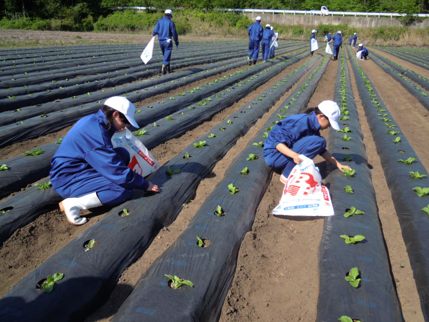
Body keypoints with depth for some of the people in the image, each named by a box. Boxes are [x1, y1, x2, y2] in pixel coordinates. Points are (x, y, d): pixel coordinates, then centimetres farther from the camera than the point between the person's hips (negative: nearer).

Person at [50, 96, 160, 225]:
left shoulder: (95, 121, 4)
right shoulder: (95, 130, -24)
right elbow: (116, 169, -22)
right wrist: (145, 184, -11)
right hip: (68, 178, -9)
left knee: (123, 154, 3)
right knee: (124, 190, -20)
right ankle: (73, 204, -13)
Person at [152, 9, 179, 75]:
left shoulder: (159, 21, 3)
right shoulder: (171, 22, -9)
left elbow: (155, 31, -1)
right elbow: (174, 33, -8)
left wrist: (153, 34, 21)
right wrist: (176, 42, 2)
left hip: (160, 41, 5)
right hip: (168, 41, -5)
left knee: (165, 55, 20)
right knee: (167, 56, -3)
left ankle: (168, 69, 29)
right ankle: (163, 69, -14)